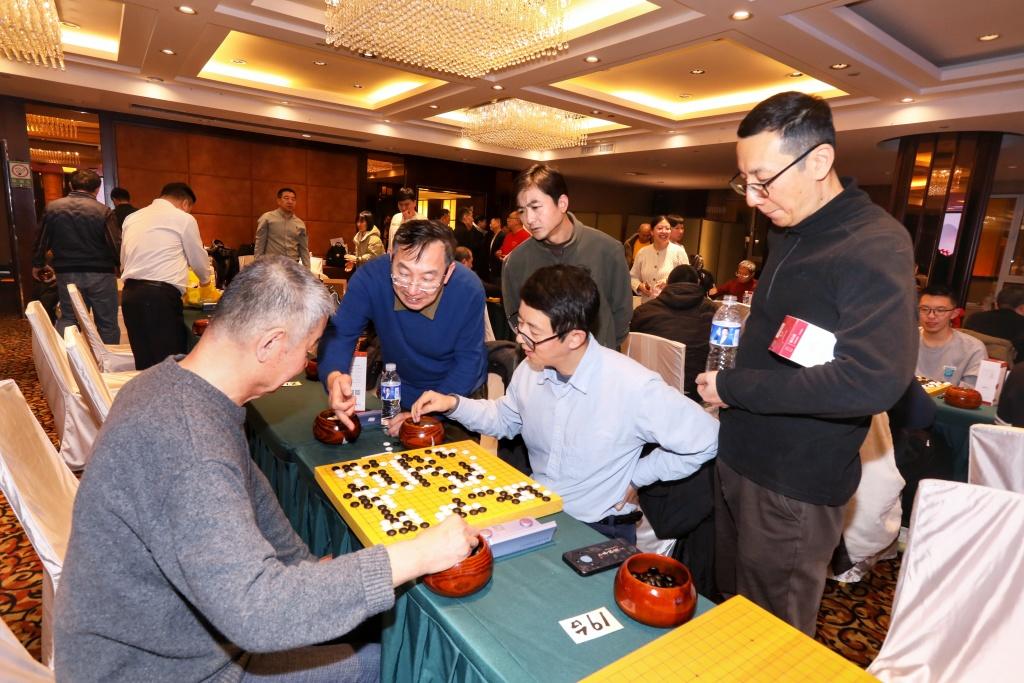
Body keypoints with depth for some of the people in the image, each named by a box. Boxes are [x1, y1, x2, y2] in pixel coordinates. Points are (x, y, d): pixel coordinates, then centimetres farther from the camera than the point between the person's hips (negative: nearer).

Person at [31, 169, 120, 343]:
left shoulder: (52, 207, 2)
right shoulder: (102, 211, -11)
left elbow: (42, 240, 9)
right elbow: (116, 245, -14)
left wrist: (38, 264, 25)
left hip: (67, 274, 3)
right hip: (100, 274, -3)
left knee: (68, 318, 16)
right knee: (107, 322, 7)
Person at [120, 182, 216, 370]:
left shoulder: (132, 218, 17)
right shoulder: (183, 219, 1)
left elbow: (124, 259, 21)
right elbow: (199, 260, 10)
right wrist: (206, 283, 29)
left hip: (130, 293, 7)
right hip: (161, 295, -7)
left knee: (144, 363, 12)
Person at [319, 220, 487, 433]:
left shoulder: (469, 291, -27)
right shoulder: (370, 277, -25)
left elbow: (468, 361, -19)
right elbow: (340, 333, -19)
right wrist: (334, 377, -42)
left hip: (458, 393, -1)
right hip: (398, 389, 1)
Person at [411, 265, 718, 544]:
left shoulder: (634, 388, -25)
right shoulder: (530, 371, -6)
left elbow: (706, 441, -14)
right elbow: (506, 418, 14)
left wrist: (636, 477, -8)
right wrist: (454, 404, -1)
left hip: (598, 531, -5)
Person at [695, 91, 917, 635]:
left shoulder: (876, 246, -18)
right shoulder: (787, 230, 8)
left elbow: (872, 382, -30)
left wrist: (733, 388, -22)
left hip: (795, 485, -7)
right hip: (741, 457, 7)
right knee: (730, 605, 23)